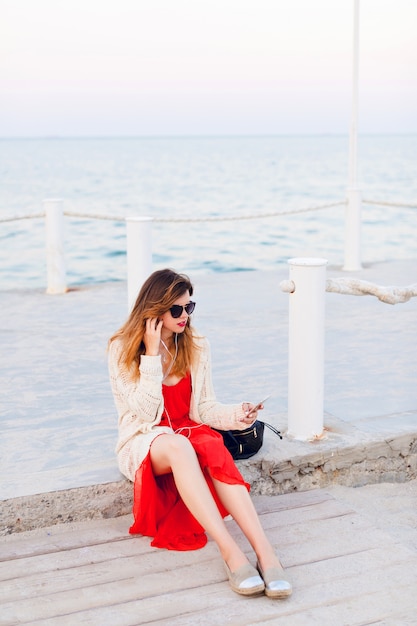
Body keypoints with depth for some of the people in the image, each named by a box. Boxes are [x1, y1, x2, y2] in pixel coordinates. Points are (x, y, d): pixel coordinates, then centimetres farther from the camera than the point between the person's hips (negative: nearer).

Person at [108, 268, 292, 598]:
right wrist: (152, 355, -19)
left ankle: (266, 554, -48)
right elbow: (145, 412, -14)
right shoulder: (122, 348, -7)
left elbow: (204, 408, 3)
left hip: (190, 432, 3)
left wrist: (235, 415, -17)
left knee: (216, 451, -34)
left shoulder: (197, 346, 4)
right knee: (179, 446, -39)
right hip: (144, 442, -3)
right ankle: (230, 551, -49)